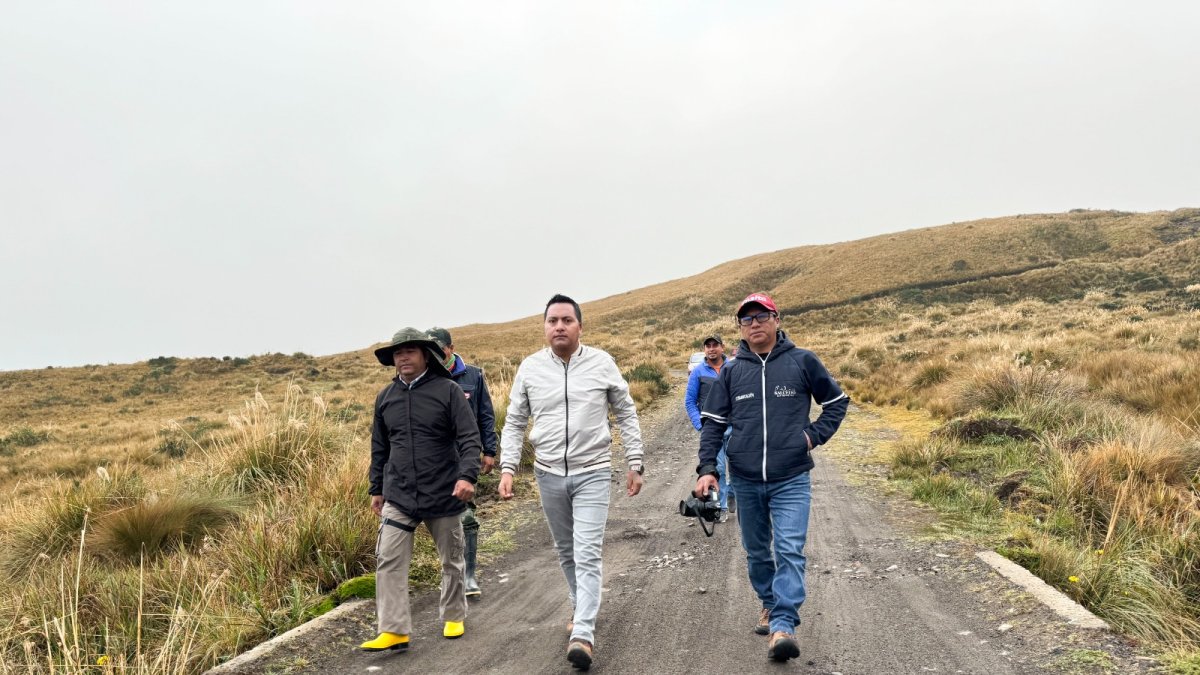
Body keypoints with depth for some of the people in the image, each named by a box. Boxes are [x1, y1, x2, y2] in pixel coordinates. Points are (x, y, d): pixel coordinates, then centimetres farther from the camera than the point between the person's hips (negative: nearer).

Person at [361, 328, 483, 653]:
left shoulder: (447, 390, -7)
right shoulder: (386, 397, 7)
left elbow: (469, 438, -11)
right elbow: (380, 447, 16)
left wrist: (467, 475, -24)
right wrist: (376, 489, 17)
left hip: (443, 494, -3)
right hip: (398, 497, 3)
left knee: (451, 560, 12)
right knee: (388, 561, -7)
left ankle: (454, 616, 32)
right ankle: (394, 631, -1)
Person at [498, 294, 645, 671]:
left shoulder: (602, 364, -6)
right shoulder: (530, 368, -1)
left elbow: (626, 415, 3)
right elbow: (514, 423, 5)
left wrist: (635, 464, 1)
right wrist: (508, 467, -4)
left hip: (592, 473, -3)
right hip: (549, 474, 3)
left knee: (587, 555, -11)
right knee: (566, 552, 17)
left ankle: (583, 634, -11)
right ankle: (580, 608, 38)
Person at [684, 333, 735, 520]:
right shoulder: (698, 372, 2)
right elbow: (689, 402, 5)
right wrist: (700, 426, -5)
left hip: (734, 427, 1)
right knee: (718, 468, -3)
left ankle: (732, 494, 32)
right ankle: (722, 507, 7)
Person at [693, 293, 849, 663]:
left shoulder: (802, 361, -1)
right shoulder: (731, 371, 5)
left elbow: (837, 401, 12)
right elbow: (712, 423, 7)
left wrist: (814, 435, -2)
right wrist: (707, 469, -3)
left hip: (791, 480, -3)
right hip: (745, 481, 3)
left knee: (789, 550, -13)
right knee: (756, 552, 15)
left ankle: (783, 625, -13)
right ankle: (769, 604, 35)